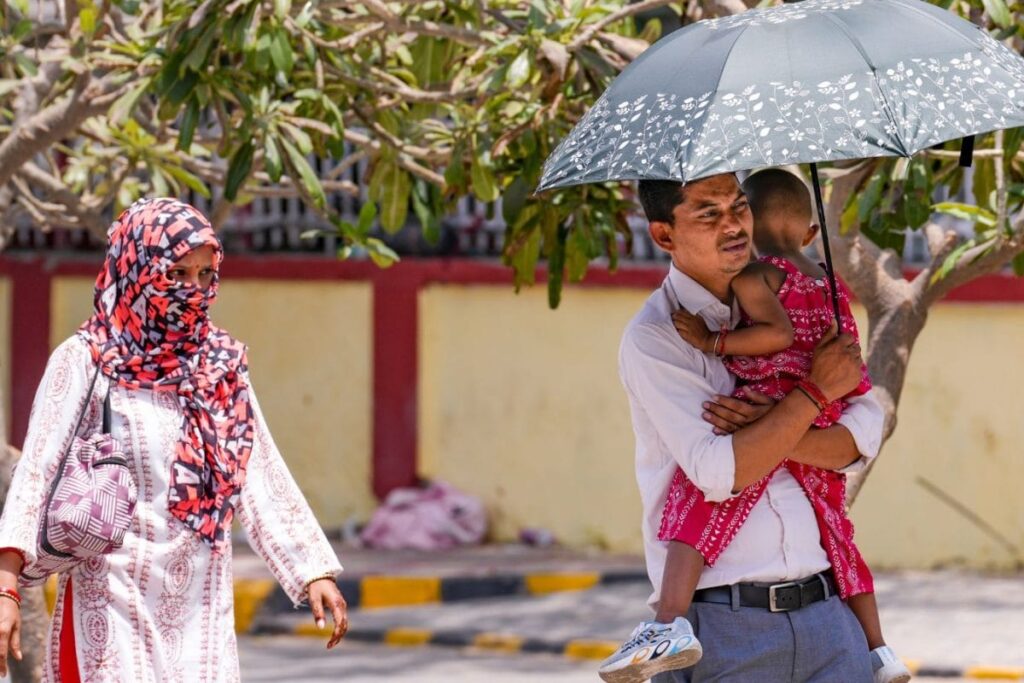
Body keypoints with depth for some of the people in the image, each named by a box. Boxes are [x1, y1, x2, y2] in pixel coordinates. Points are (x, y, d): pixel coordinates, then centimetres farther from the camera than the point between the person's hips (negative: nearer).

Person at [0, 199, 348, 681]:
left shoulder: (218, 367, 11)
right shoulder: (83, 363, -6)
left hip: (200, 605, 5)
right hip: (116, 600, -5)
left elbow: (261, 478, 12)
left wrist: (314, 570, 4)